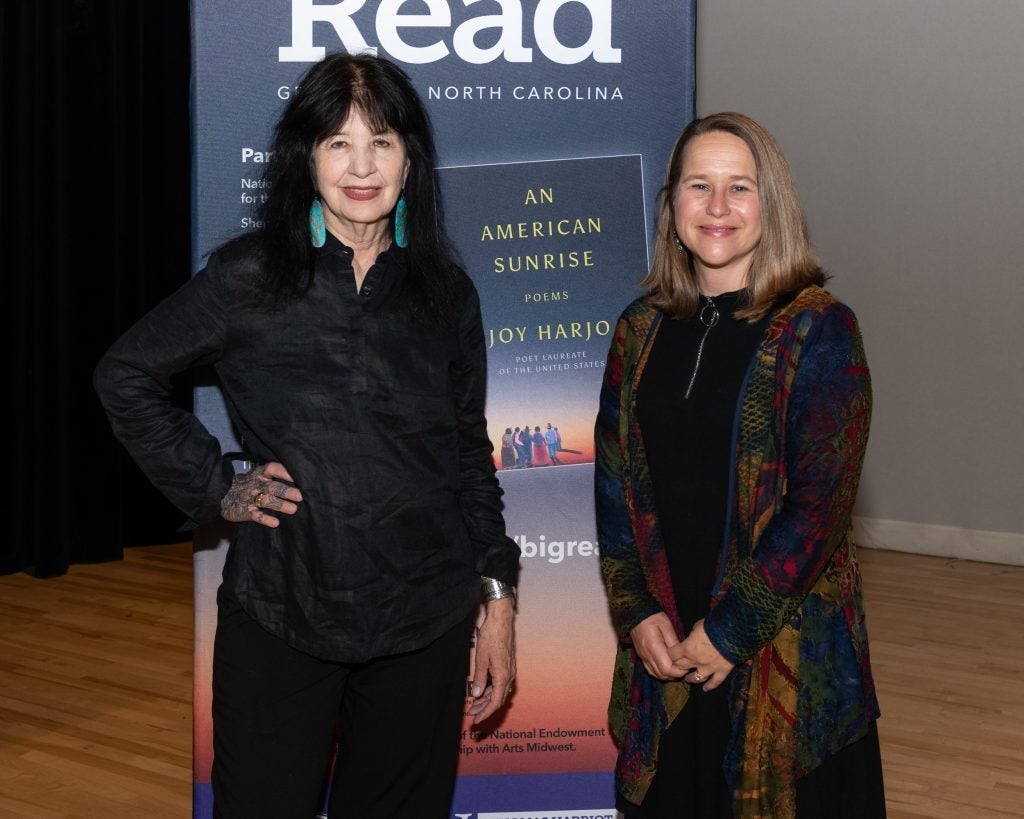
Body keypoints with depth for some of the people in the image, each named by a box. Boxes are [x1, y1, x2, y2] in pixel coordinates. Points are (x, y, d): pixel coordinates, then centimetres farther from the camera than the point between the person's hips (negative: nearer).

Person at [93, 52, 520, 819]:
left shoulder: (446, 294, 5)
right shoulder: (249, 278, -3)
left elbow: (471, 456, 11)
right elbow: (126, 378, 7)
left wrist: (497, 595, 6)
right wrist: (215, 488, 0)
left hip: (425, 626, 2)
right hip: (279, 618, -2)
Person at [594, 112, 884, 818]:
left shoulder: (817, 329, -8)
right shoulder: (642, 329, 6)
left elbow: (821, 502, -13)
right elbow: (614, 484, 7)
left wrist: (730, 630, -14)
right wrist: (638, 613, -5)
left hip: (788, 648, -4)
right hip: (663, 650, 4)